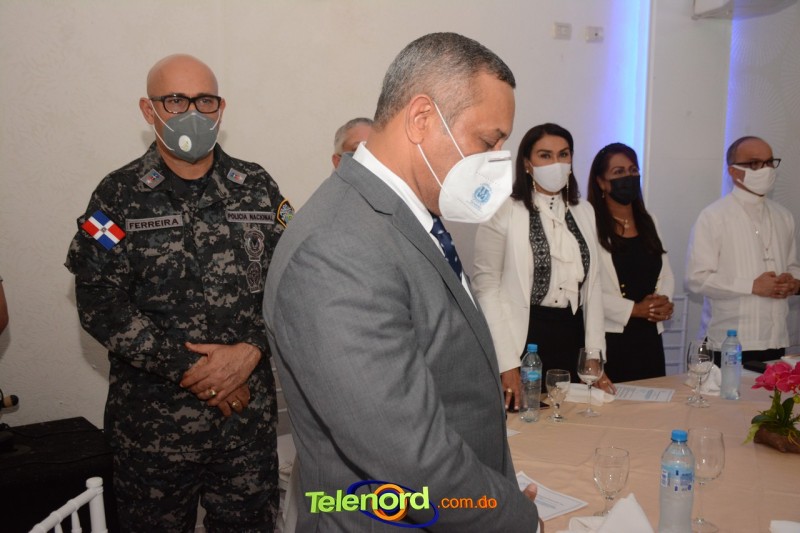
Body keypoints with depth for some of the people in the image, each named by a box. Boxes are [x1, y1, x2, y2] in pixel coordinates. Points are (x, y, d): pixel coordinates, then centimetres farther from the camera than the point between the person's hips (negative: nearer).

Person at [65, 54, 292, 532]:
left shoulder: (257, 188, 3)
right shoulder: (119, 197, -2)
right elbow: (100, 306, -9)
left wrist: (252, 350, -14)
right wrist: (191, 371, -14)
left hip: (249, 412, 2)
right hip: (153, 419, -1)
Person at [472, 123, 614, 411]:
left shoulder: (584, 211, 9)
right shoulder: (504, 212, -8)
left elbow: (592, 283, 11)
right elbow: (486, 287, -10)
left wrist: (595, 355, 6)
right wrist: (507, 363, -15)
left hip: (573, 337, 5)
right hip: (522, 336, -5)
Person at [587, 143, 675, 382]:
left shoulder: (647, 222, 14)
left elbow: (666, 273, 15)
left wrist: (664, 302, -4)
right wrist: (634, 309, -12)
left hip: (649, 338, 6)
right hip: (609, 338, -6)